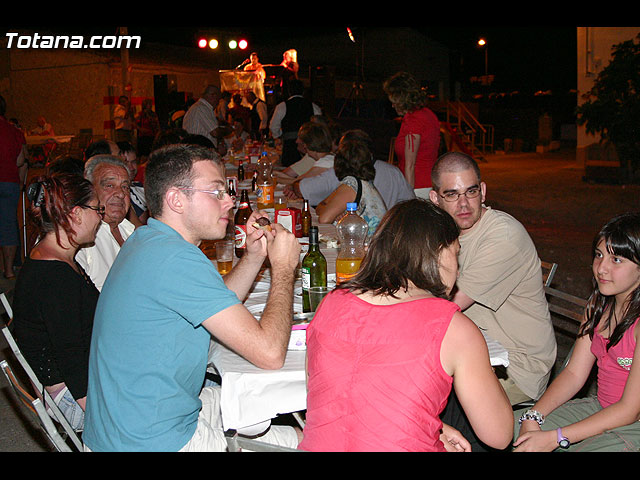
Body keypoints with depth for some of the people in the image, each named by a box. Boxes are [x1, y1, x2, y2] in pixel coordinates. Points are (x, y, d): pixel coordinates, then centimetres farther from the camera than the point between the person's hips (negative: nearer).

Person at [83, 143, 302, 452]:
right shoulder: (176, 259, -25)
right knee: (300, 440, 4)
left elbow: (214, 308, 18)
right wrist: (283, 267, -12)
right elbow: (269, 352, -25)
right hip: (155, 442, -10)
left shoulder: (146, 241, 7)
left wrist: (254, 256, 5)